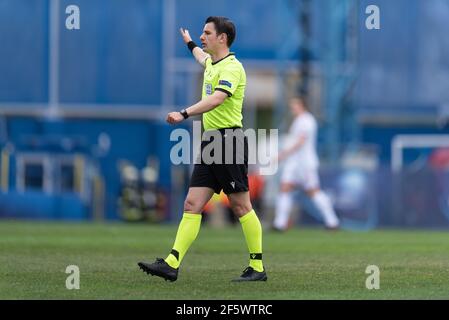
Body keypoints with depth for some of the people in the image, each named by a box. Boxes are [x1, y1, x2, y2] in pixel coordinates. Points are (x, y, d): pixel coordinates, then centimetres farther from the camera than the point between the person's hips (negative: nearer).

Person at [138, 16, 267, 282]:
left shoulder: (232, 67, -13)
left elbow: (216, 99, -30)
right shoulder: (212, 63, 16)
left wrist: (184, 114, -40)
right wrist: (190, 44, 62)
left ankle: (258, 267, 4)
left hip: (229, 139, -9)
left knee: (241, 206, -3)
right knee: (192, 205, 0)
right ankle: (172, 265, -7)